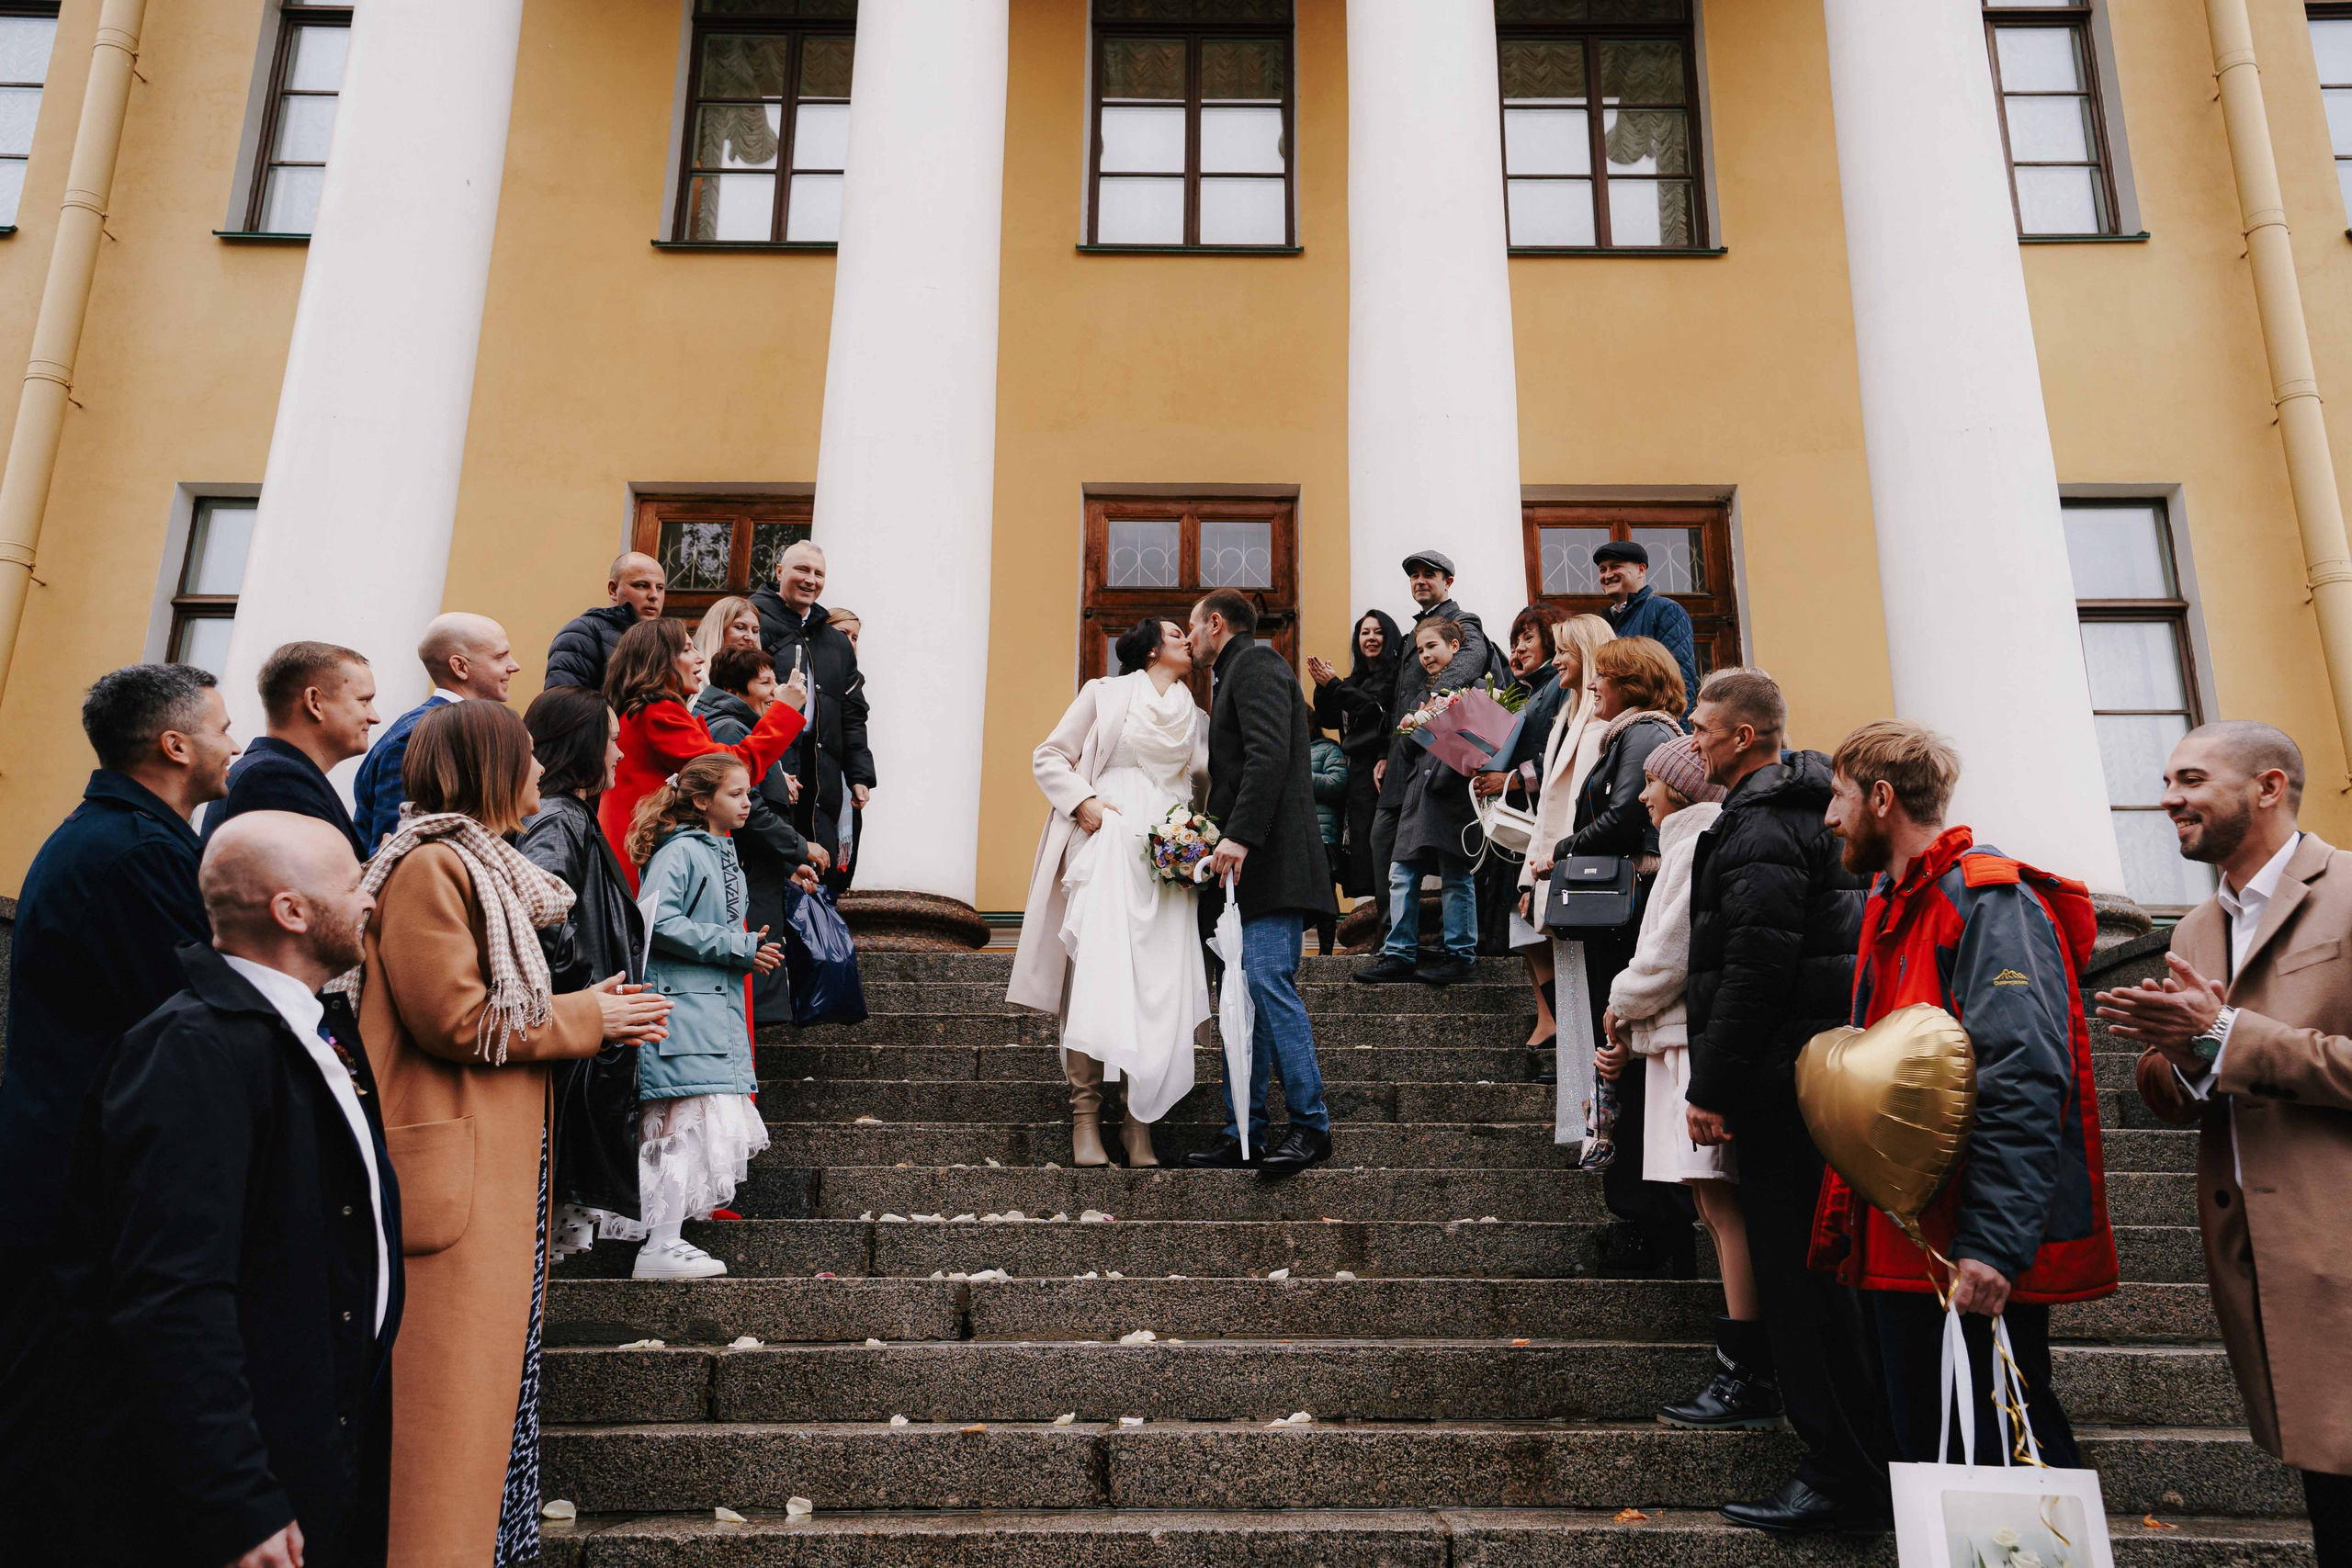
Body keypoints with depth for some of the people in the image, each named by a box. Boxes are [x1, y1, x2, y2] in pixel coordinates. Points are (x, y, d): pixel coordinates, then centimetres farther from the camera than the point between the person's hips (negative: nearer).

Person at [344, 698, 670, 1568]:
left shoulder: (484, 868, 20)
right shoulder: (429, 867, -12)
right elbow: (457, 1020, -19)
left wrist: (592, 1012, 5)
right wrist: (585, 1018, -8)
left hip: (502, 1162, 10)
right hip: (455, 1174, -10)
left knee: (494, 1366, 14)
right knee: (450, 1383, -6)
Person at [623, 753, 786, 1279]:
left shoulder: (723, 853, 17)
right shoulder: (678, 852, -11)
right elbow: (658, 923, -22)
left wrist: (753, 950, 6)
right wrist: (740, 947, -18)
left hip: (718, 1008, 10)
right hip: (682, 1006, -10)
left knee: (694, 1128, 13)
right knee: (689, 1125, -10)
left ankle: (667, 1238, 22)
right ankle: (660, 1247, -5)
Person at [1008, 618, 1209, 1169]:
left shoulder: (1197, 719, 23)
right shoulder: (1105, 693, 13)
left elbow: (1206, 788, 21)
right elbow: (1049, 757, 9)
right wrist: (1084, 801, -8)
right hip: (1108, 840, -3)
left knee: (1161, 985, -7)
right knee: (1099, 968, -17)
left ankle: (1139, 1122, -4)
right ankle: (1085, 1119, -16)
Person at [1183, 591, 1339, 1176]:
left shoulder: (1254, 662, -2)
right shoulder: (1237, 673, 28)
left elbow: (1269, 754, -18)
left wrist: (1239, 836, -24)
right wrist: (1223, 838, 13)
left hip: (1266, 858, -10)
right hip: (1243, 864, 10)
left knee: (1268, 982, -14)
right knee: (1242, 996, 7)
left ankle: (1310, 1126, -9)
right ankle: (1243, 1132, 9)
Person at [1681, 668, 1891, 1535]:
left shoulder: (1759, 826, -15)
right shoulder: (1804, 810, 17)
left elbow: (1755, 966, -23)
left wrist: (1711, 1088, -19)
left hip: (1781, 1075, -10)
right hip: (1821, 1066, 10)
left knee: (1795, 1275, -3)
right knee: (1818, 1266, 17)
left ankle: (1843, 1476, 4)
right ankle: (1872, 1460, 27)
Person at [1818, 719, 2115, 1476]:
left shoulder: (1987, 900, -14)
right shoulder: (1891, 904, 16)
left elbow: (2025, 1081, -23)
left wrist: (1994, 1243, -28)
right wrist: (1851, 1215, 15)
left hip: (1980, 1255, -9)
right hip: (1903, 1242, 9)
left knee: (2011, 1436, -1)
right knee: (1920, 1443, 15)